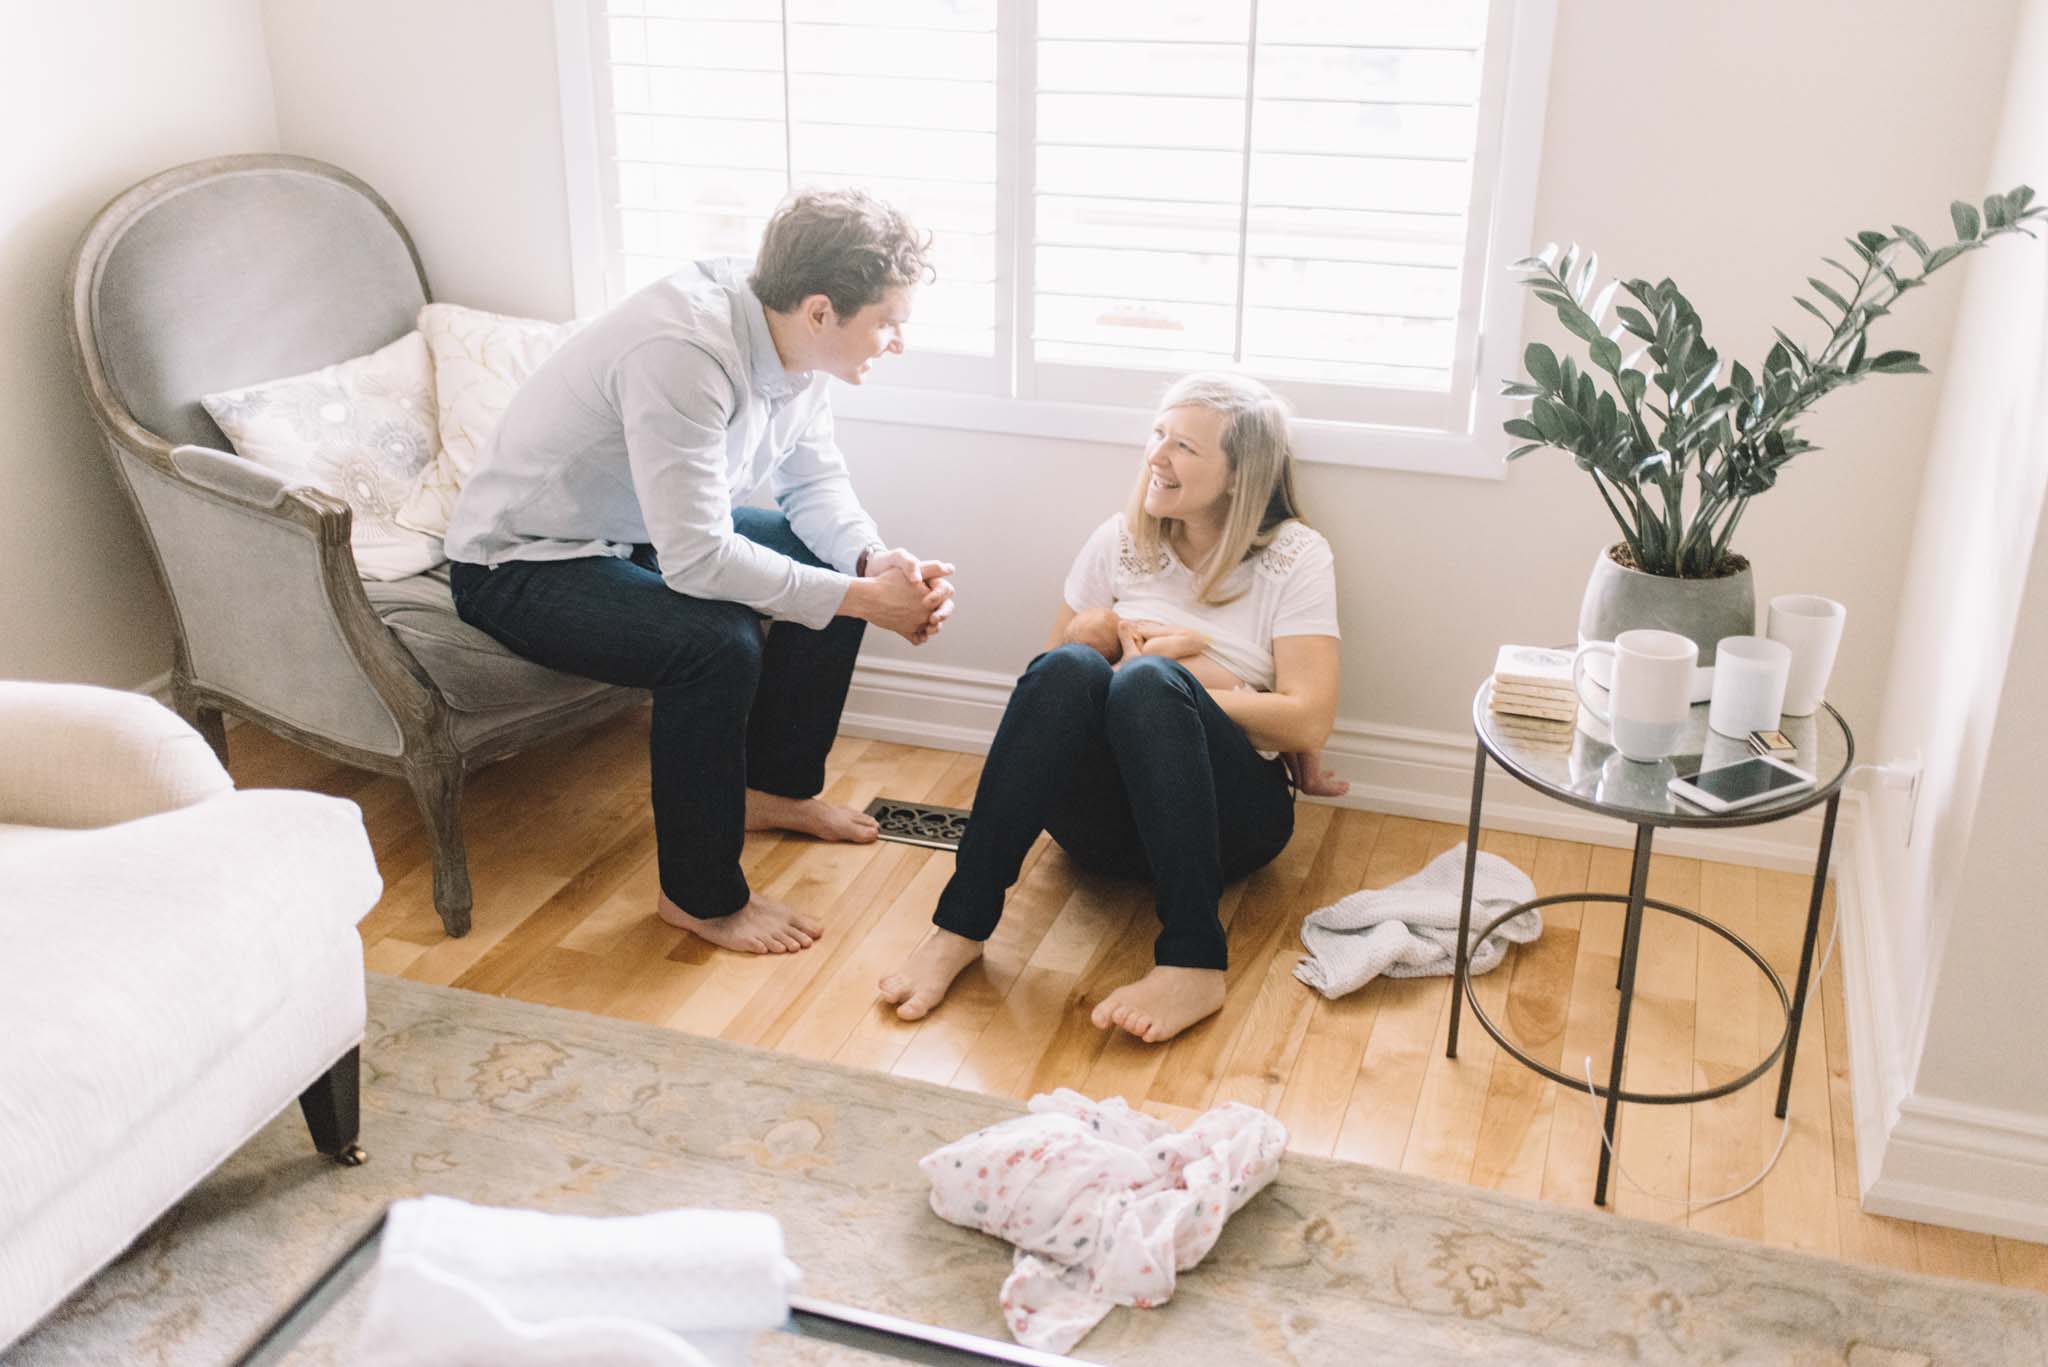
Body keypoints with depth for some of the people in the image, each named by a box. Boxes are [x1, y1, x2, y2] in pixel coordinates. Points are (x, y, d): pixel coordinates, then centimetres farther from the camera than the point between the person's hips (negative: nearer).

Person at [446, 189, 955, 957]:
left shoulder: (791, 338, -9)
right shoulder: (683, 351, -36)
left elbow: (814, 483, 1)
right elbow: (696, 560, -37)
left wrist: (877, 562, -18)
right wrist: (861, 600, -32)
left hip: (651, 533, 9)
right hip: (521, 566, -9)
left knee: (841, 565, 3)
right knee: (718, 641, -31)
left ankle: (775, 786, 19)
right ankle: (702, 896, -12)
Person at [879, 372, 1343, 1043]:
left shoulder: (1295, 556, 3)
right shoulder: (1122, 541, 12)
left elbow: (1308, 723, -6)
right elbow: (1048, 680, 12)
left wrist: (1167, 697, -11)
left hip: (1228, 815, -2)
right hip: (1106, 817, 3)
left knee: (1149, 682, -33)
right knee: (1068, 668, -29)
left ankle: (1193, 962, -42)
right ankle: (959, 925, -32)